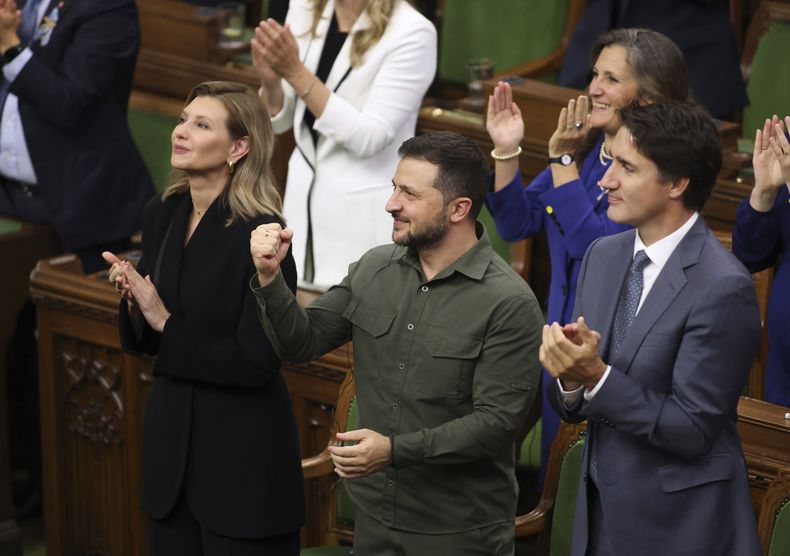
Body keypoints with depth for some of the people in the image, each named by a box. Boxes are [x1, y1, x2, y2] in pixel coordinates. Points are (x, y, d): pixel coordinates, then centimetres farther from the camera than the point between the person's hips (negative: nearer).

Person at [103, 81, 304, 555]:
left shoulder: (260, 234, -17)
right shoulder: (162, 215, 4)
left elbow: (256, 363, -18)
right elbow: (144, 340, 11)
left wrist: (166, 324, -17)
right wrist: (134, 302, -9)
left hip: (242, 454, -6)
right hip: (170, 443, 7)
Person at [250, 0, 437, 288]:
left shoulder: (411, 32, -17)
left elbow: (367, 138, -21)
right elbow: (277, 121, 7)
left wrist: (295, 72, -25)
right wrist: (271, 79, -15)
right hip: (303, 202, 6)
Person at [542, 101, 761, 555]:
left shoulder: (723, 287, -19)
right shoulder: (603, 256, 4)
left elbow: (692, 431, -19)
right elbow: (575, 408, 8)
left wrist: (596, 375, -24)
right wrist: (569, 377, -14)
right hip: (602, 515, 6)